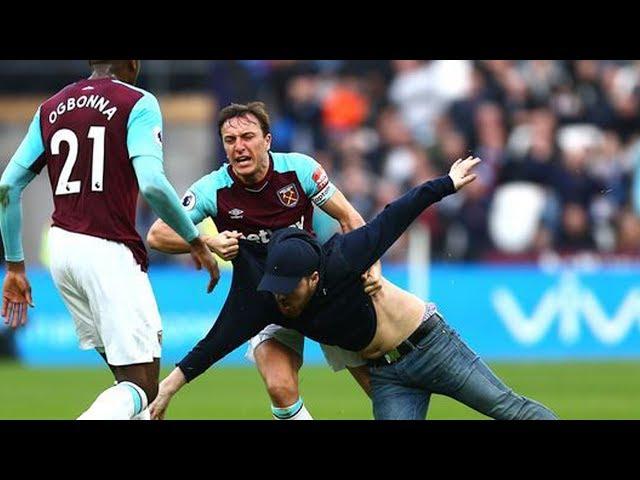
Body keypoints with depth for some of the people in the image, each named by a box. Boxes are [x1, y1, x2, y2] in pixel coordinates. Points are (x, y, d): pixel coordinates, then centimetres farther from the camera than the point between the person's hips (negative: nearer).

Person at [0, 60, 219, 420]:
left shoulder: (50, 110, 13)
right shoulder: (138, 103, -5)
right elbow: (152, 184, -18)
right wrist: (196, 241, -6)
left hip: (61, 246, 7)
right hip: (109, 252, -7)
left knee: (129, 376, 18)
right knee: (143, 387, -6)